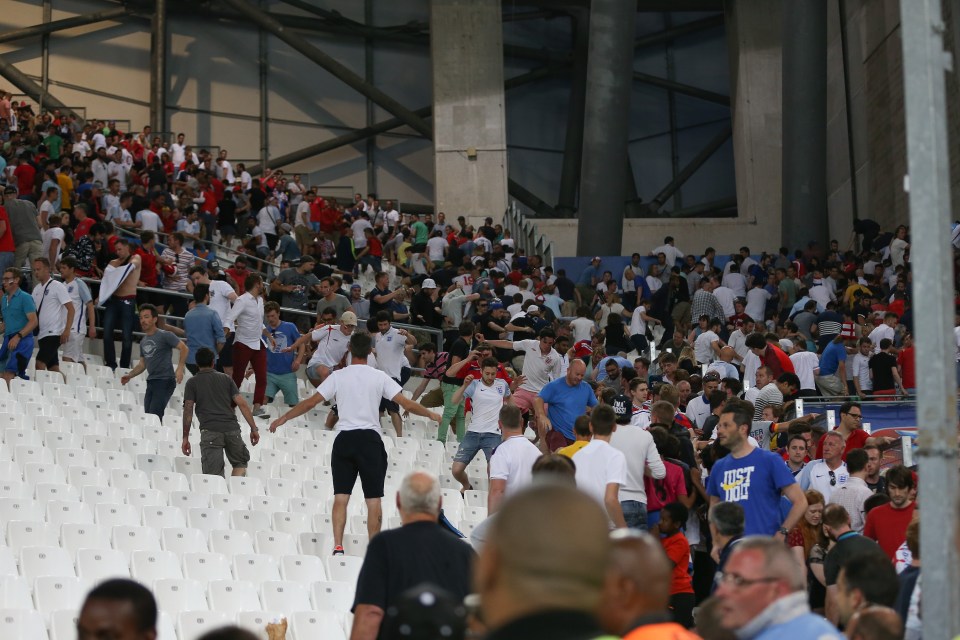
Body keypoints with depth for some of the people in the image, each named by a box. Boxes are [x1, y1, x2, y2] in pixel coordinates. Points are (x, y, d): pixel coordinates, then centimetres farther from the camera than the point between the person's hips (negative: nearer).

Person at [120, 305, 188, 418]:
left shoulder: (164, 336, -6)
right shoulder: (143, 342, 18)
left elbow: (183, 348, -12)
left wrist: (180, 368, -23)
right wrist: (129, 375, 9)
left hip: (165, 380, -8)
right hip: (151, 382, 8)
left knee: (154, 416, -18)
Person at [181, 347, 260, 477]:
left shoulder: (192, 383, 11)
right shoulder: (226, 379, 16)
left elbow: (188, 410, 1)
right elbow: (242, 404, 7)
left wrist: (185, 438, 4)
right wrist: (254, 428, 7)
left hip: (210, 431, -2)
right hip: (232, 429, 2)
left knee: (214, 474, -2)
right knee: (240, 463, 18)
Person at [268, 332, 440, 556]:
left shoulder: (338, 376, 2)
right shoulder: (379, 377, 1)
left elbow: (310, 402, 2)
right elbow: (407, 404, -1)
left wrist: (283, 418, 13)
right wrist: (430, 414, 16)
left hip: (344, 439, 1)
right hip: (370, 439, -1)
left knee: (341, 497, 1)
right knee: (373, 499, 3)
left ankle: (337, 548, -7)